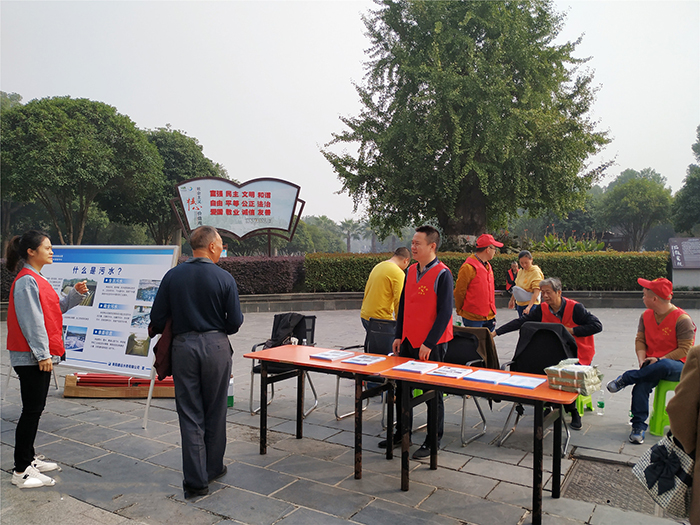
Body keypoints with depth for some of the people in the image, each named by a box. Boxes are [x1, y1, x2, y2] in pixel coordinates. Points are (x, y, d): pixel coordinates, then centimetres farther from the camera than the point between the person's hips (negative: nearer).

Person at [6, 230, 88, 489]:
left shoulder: (36, 279, 15)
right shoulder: (26, 281, -16)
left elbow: (56, 308, 17)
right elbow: (31, 321, -20)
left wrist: (76, 293, 4)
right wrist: (43, 354, -20)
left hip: (41, 356, 10)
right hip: (31, 358, -10)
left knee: (36, 409, 16)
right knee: (32, 410, -4)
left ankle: (29, 458, 28)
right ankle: (21, 471, 4)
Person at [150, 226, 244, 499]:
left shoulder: (172, 276, -1)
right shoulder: (224, 278, -8)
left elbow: (157, 318, 1)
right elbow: (235, 322, -6)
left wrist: (164, 337, 21)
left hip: (183, 347, 1)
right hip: (216, 346, -1)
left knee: (190, 415, 7)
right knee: (215, 412, 14)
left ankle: (196, 481, 10)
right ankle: (213, 468, 30)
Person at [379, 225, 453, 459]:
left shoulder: (442, 274, -13)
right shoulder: (411, 270, 8)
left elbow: (445, 312, -15)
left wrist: (429, 343, -17)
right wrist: (398, 336, 9)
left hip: (431, 345, -7)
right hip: (408, 341, 7)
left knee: (432, 392, 6)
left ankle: (433, 441, 21)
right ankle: (403, 433, 31)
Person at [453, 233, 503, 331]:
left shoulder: (487, 266, 13)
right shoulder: (468, 267, -15)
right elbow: (459, 292, -10)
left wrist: (492, 312, 16)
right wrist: (460, 311, 1)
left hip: (489, 317, 8)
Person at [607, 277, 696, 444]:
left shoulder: (682, 319, -11)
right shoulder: (646, 316, 8)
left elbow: (685, 350, -12)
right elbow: (640, 340, 10)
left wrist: (660, 359, -20)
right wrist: (642, 360, -8)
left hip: (677, 366, -4)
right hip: (652, 364, 4)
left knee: (663, 366, -41)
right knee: (641, 385, -27)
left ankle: (625, 379, -22)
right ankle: (639, 426, -21)